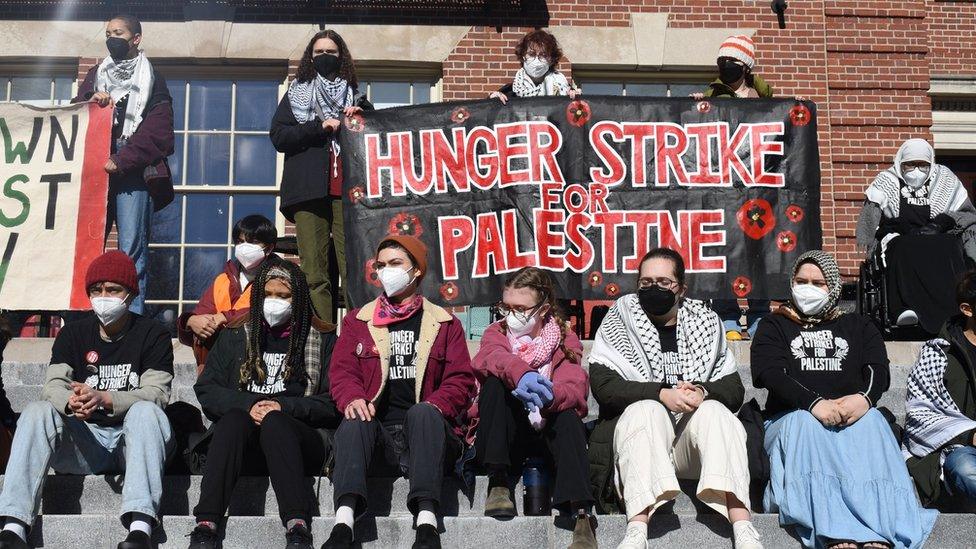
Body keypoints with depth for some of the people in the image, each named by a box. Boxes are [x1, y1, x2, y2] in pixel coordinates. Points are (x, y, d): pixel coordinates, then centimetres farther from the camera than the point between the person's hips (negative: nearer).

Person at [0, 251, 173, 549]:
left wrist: (103, 399, -30)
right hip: (85, 439, 3)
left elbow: (156, 393, -12)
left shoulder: (153, 334, 1)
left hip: (132, 438, -3)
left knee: (145, 412, -34)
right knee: (36, 412, -22)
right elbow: (53, 385, -3)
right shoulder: (73, 334, 11)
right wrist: (71, 402, -29)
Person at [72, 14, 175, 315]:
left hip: (133, 174, -3)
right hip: (94, 170, 3)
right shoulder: (96, 74, 21)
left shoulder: (152, 79, 9)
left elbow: (157, 131, -2)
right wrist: (90, 101, -5)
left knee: (131, 248, -9)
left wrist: (121, 160, -12)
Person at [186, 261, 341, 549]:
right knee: (233, 417, -31)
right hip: (238, 441, 2)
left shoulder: (322, 338, 13)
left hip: (300, 442, -1)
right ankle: (206, 525, -43)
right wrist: (249, 405, -9)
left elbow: (333, 402, 3)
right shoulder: (235, 334, 19)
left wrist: (285, 406, -11)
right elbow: (206, 390, 9)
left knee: (274, 420, -34)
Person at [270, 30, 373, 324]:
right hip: (309, 190, 0)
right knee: (315, 274, -8)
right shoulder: (296, 95, 18)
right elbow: (278, 136, 5)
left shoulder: (354, 96, 21)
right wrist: (319, 127, -6)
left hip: (347, 191, 1)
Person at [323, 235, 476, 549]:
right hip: (377, 429, 1)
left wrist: (435, 406, -16)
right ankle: (343, 524, -49)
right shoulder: (357, 321, 19)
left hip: (425, 429, -1)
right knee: (354, 423, -32)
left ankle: (427, 523, -48)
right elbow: (342, 371, 7)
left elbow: (460, 380, 6)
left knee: (422, 412, -35)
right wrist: (352, 399, -17)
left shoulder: (444, 324, 16)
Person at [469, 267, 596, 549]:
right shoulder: (497, 333, 7)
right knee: (495, 383, -25)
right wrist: (521, 374, -46)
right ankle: (497, 482, -25)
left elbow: (575, 387, -16)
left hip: (548, 431, 0)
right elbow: (490, 358, -22)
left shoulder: (565, 340, 6)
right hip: (506, 436, 0)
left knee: (568, 415, -32)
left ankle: (581, 515, -44)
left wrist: (550, 396, -41)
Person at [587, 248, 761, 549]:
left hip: (691, 443, 2)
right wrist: (661, 394, -21)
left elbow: (734, 389, 5)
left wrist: (703, 391, -18)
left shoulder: (706, 321, 13)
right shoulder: (619, 321, 7)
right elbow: (602, 386, -8)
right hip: (638, 433, -2)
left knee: (714, 411, -27)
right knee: (646, 409, -32)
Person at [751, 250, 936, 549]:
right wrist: (814, 403, -21)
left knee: (871, 420, -33)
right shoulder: (774, 326, 18)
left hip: (853, 416, 1)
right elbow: (769, 372, -2)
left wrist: (864, 398, -21)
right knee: (805, 421, -36)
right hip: (790, 419, -1)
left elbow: (879, 370, 6)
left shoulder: (858, 326, 24)